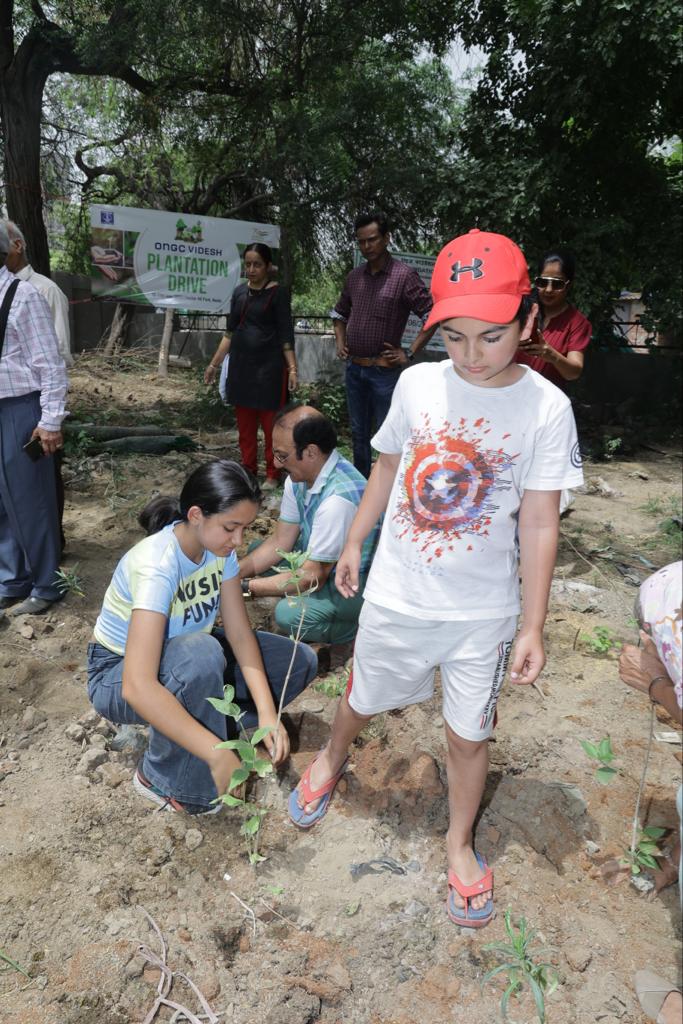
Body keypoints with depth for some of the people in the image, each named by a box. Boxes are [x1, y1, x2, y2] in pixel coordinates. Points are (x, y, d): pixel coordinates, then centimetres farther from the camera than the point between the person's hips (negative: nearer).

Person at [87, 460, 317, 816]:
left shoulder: (219, 547, -13)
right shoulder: (156, 565, -35)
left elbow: (239, 632, -11)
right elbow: (138, 687, -43)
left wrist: (267, 712, -24)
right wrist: (219, 756, -43)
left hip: (185, 654, 7)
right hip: (118, 675, -7)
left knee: (300, 662, -5)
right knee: (202, 657, -40)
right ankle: (161, 779, -15)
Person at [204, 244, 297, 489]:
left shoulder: (278, 293, -5)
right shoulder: (239, 292, 10)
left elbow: (286, 334, -9)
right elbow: (230, 332, 15)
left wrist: (292, 368, -17)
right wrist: (214, 364, 14)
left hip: (269, 367, -5)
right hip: (241, 366, 5)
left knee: (271, 424, 0)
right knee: (244, 424, 10)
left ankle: (272, 475, 11)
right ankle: (248, 470, 22)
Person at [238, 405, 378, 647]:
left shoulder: (339, 497, -35)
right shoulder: (299, 477, -7)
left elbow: (312, 578, -28)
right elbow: (280, 542, 1)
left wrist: (244, 587, -22)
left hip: (358, 582, -8)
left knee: (289, 614, -30)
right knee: (257, 551, 3)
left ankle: (362, 627, -4)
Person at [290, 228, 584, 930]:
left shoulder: (546, 408, -14)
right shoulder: (418, 383, -8)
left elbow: (539, 522, -10)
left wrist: (534, 626, -9)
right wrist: (354, 544, 13)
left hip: (482, 613, -1)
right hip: (395, 595, 2)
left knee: (468, 735, 14)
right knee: (362, 701, 23)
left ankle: (459, 843, 42)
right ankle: (331, 761, 57)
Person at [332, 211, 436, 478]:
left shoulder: (404, 275, -10)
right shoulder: (355, 276, 9)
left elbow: (431, 315, -12)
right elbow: (340, 313, 25)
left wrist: (409, 354, -13)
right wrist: (340, 341, 10)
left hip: (384, 369, -6)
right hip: (354, 368, 6)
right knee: (358, 433, 16)